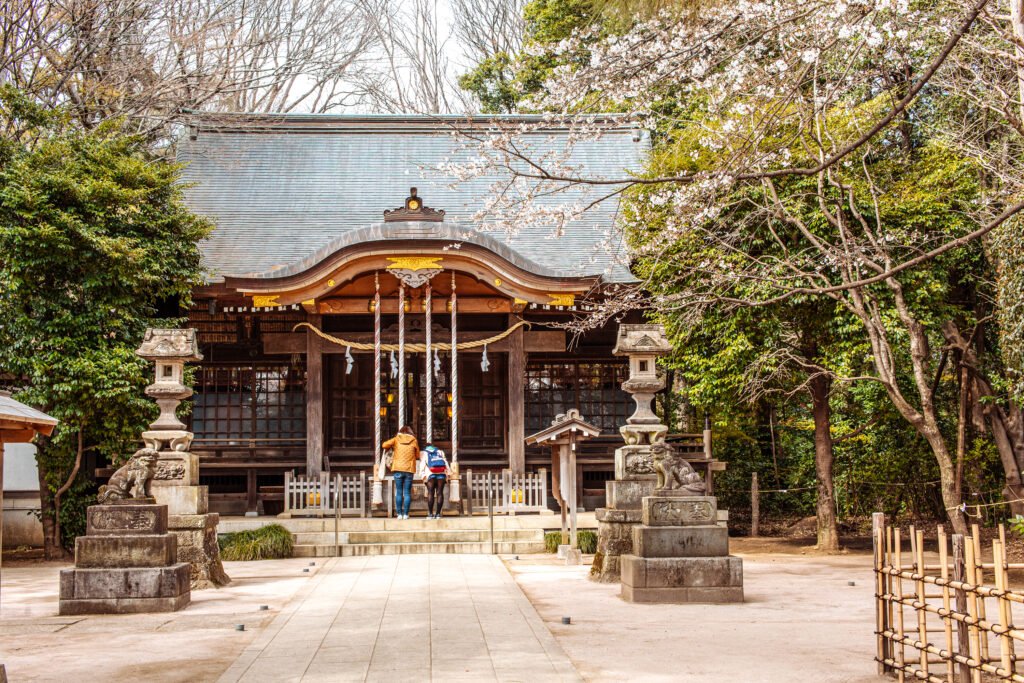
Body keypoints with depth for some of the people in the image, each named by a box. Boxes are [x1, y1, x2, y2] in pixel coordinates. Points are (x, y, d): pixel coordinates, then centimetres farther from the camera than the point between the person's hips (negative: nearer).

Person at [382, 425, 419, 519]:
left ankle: (399, 514, -1)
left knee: (399, 492, 3)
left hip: (398, 469, 0)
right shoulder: (414, 441, 7)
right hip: (409, 469, 0)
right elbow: (417, 456, 12)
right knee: (407, 492, 2)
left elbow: (384, 445, -4)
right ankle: (405, 514, -3)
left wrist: (391, 448, 16)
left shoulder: (397, 439, 5)